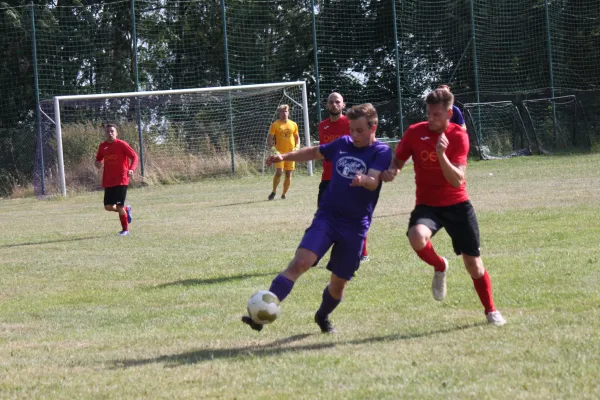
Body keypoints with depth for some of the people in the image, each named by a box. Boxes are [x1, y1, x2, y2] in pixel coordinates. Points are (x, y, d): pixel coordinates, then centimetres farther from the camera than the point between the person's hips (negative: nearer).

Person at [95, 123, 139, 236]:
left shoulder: (122, 144, -6)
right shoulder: (102, 146, 9)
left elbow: (134, 156, -7)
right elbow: (99, 159, 23)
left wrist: (131, 169, -24)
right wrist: (98, 164, -2)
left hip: (121, 180, -5)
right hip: (108, 181, 5)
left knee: (119, 206, -10)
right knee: (108, 207, 1)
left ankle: (125, 229, 6)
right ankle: (126, 209, 31)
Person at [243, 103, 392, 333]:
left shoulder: (381, 152, -5)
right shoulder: (343, 144, 9)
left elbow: (373, 181, -22)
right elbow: (315, 152, 27)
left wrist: (364, 180, -45)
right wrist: (285, 157, 15)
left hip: (355, 226, -2)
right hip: (326, 217, 2)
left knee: (339, 283, 7)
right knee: (300, 262, -20)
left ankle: (323, 317, 38)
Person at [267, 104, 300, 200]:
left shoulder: (293, 125, 10)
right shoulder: (275, 125, 0)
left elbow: (297, 137, 19)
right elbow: (270, 138, -2)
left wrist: (297, 147, 3)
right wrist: (272, 149, -15)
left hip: (291, 152, 3)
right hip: (279, 152, -3)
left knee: (288, 174, 2)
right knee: (279, 172, -17)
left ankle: (284, 194, 15)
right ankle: (274, 191, 2)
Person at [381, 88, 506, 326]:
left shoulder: (458, 136, -11)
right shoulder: (414, 133, -6)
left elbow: (457, 180, -19)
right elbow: (397, 161, 8)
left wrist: (442, 155, -34)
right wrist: (390, 172, -16)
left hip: (457, 204, -1)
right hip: (427, 205, 1)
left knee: (473, 263, 2)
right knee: (417, 236, -34)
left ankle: (490, 311, 27)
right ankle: (440, 267, 0)